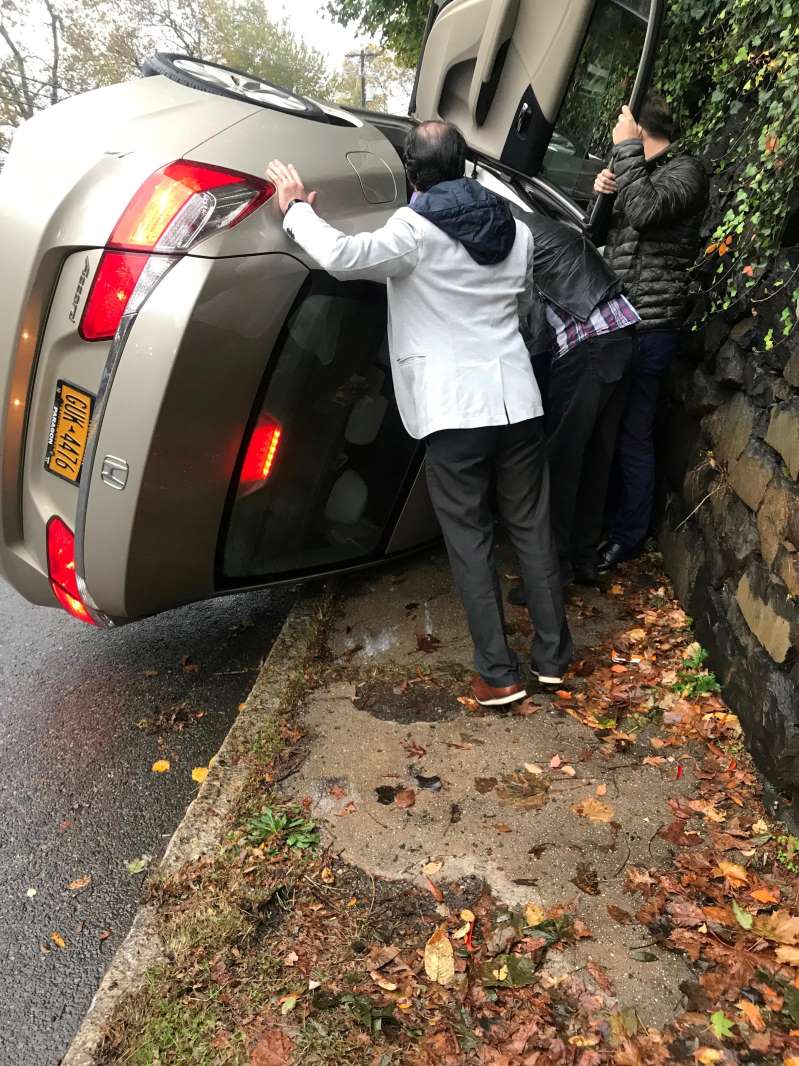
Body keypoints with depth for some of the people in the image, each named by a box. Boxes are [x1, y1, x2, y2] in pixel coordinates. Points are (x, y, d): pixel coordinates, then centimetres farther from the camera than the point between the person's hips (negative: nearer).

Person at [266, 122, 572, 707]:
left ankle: (498, 674, 10)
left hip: (454, 412, -5)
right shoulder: (515, 229, 12)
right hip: (518, 401, 5)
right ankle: (554, 657, 23)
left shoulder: (416, 229, -7)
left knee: (470, 541, 5)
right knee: (532, 528, 14)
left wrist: (297, 208, -3)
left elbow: (343, 257, -21)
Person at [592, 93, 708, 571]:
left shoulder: (687, 171, -8)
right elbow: (604, 234, 21)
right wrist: (604, 191, 3)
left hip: (649, 328, -8)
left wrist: (625, 147, -15)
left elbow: (644, 213, -26)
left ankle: (629, 535, 13)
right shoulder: (644, 172, 18)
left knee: (633, 435, -1)